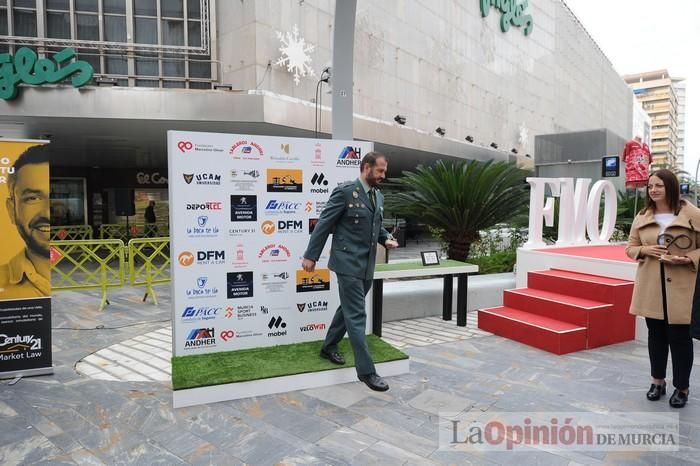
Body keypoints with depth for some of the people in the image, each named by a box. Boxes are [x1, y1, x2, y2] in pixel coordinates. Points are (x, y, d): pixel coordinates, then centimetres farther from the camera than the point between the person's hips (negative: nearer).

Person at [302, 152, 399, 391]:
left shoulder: (378, 196, 11)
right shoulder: (345, 191, -12)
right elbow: (324, 224, -10)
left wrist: (386, 239, 0)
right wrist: (311, 256, -10)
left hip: (367, 265, 8)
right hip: (348, 262, -8)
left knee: (348, 309, 20)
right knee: (356, 315, -5)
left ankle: (329, 347, 39)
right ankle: (366, 370, 2)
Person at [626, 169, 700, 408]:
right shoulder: (642, 217, 5)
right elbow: (630, 247, 10)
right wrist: (644, 250, -10)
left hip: (680, 286, -3)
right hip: (651, 285, 4)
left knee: (679, 336, 4)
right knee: (656, 334, 14)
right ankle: (658, 381, 29)